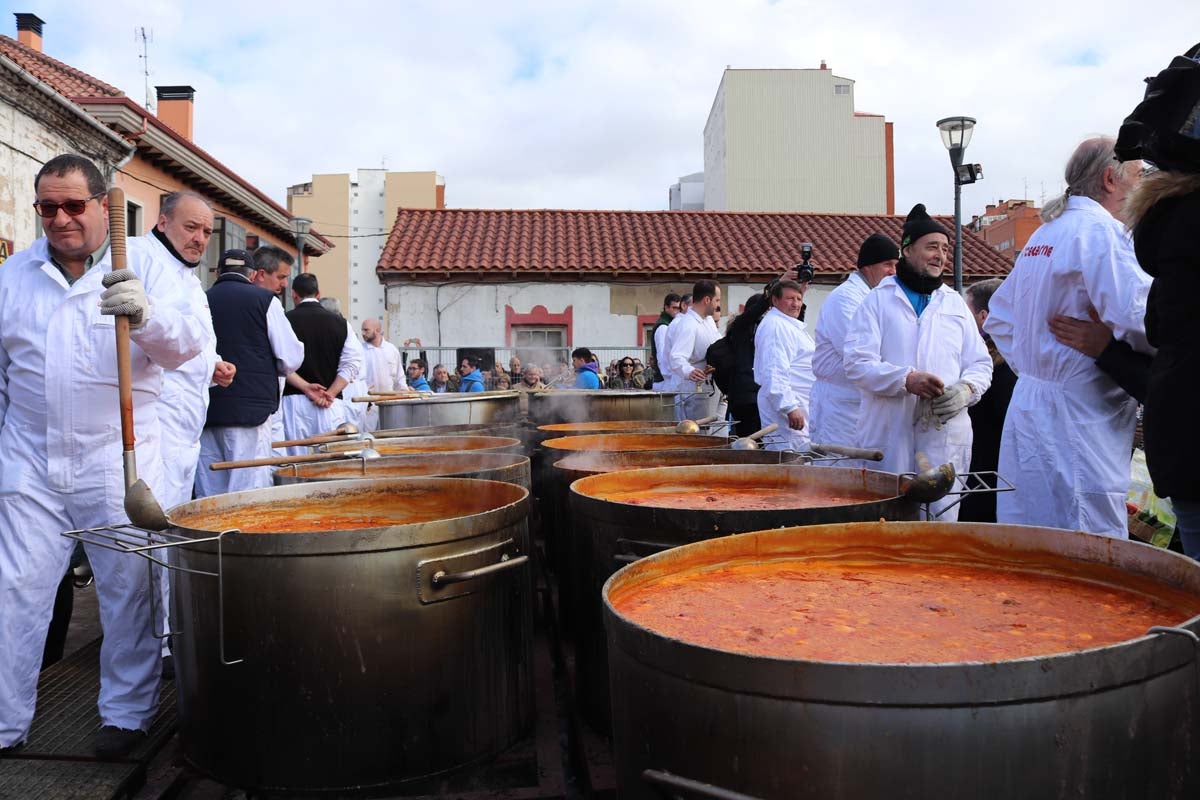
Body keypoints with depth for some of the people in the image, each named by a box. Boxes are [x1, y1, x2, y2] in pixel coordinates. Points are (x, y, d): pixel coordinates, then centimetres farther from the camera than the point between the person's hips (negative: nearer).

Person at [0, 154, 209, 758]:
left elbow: (189, 343, -16)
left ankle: (126, 713, 19)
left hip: (118, 464, -3)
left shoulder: (146, 269, -1)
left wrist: (145, 315, -36)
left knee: (129, 590, 3)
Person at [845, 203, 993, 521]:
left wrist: (966, 388, -6)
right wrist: (905, 379, -20)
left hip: (946, 437, 3)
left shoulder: (955, 304, 18)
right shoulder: (879, 300, 6)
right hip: (888, 436, -3)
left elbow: (981, 364, 17)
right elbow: (856, 362, -5)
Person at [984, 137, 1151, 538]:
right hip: (1076, 422, -9)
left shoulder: (1043, 234, 16)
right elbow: (1138, 321, -24)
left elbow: (998, 319, 24)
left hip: (1029, 407, 9)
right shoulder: (1098, 230, -12)